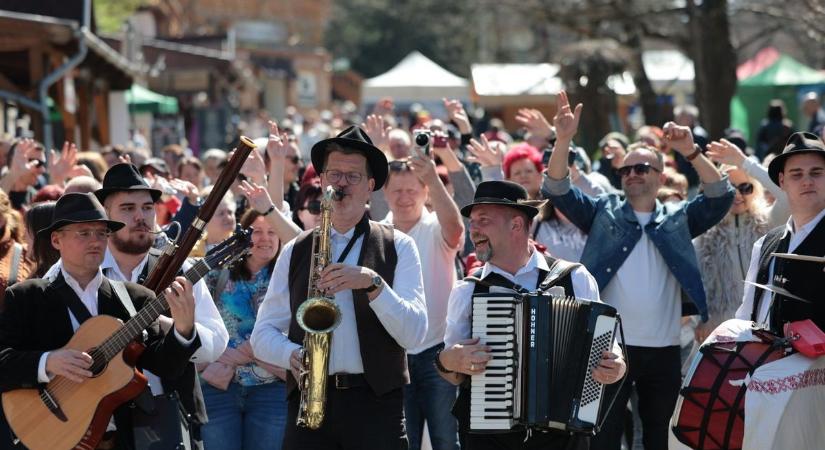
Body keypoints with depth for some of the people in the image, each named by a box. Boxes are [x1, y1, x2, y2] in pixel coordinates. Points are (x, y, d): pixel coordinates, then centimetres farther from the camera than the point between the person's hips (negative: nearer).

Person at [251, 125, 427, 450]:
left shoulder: (398, 247, 6)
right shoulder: (295, 252, 13)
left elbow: (414, 334, -4)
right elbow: (263, 334, 11)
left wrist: (372, 283, -17)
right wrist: (292, 354, -10)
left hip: (375, 402, -2)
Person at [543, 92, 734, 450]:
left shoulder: (678, 220, 10)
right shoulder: (603, 213, 9)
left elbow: (721, 197, -3)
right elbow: (557, 190, -1)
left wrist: (691, 152, -16)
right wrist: (563, 141, -17)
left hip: (664, 352, 1)